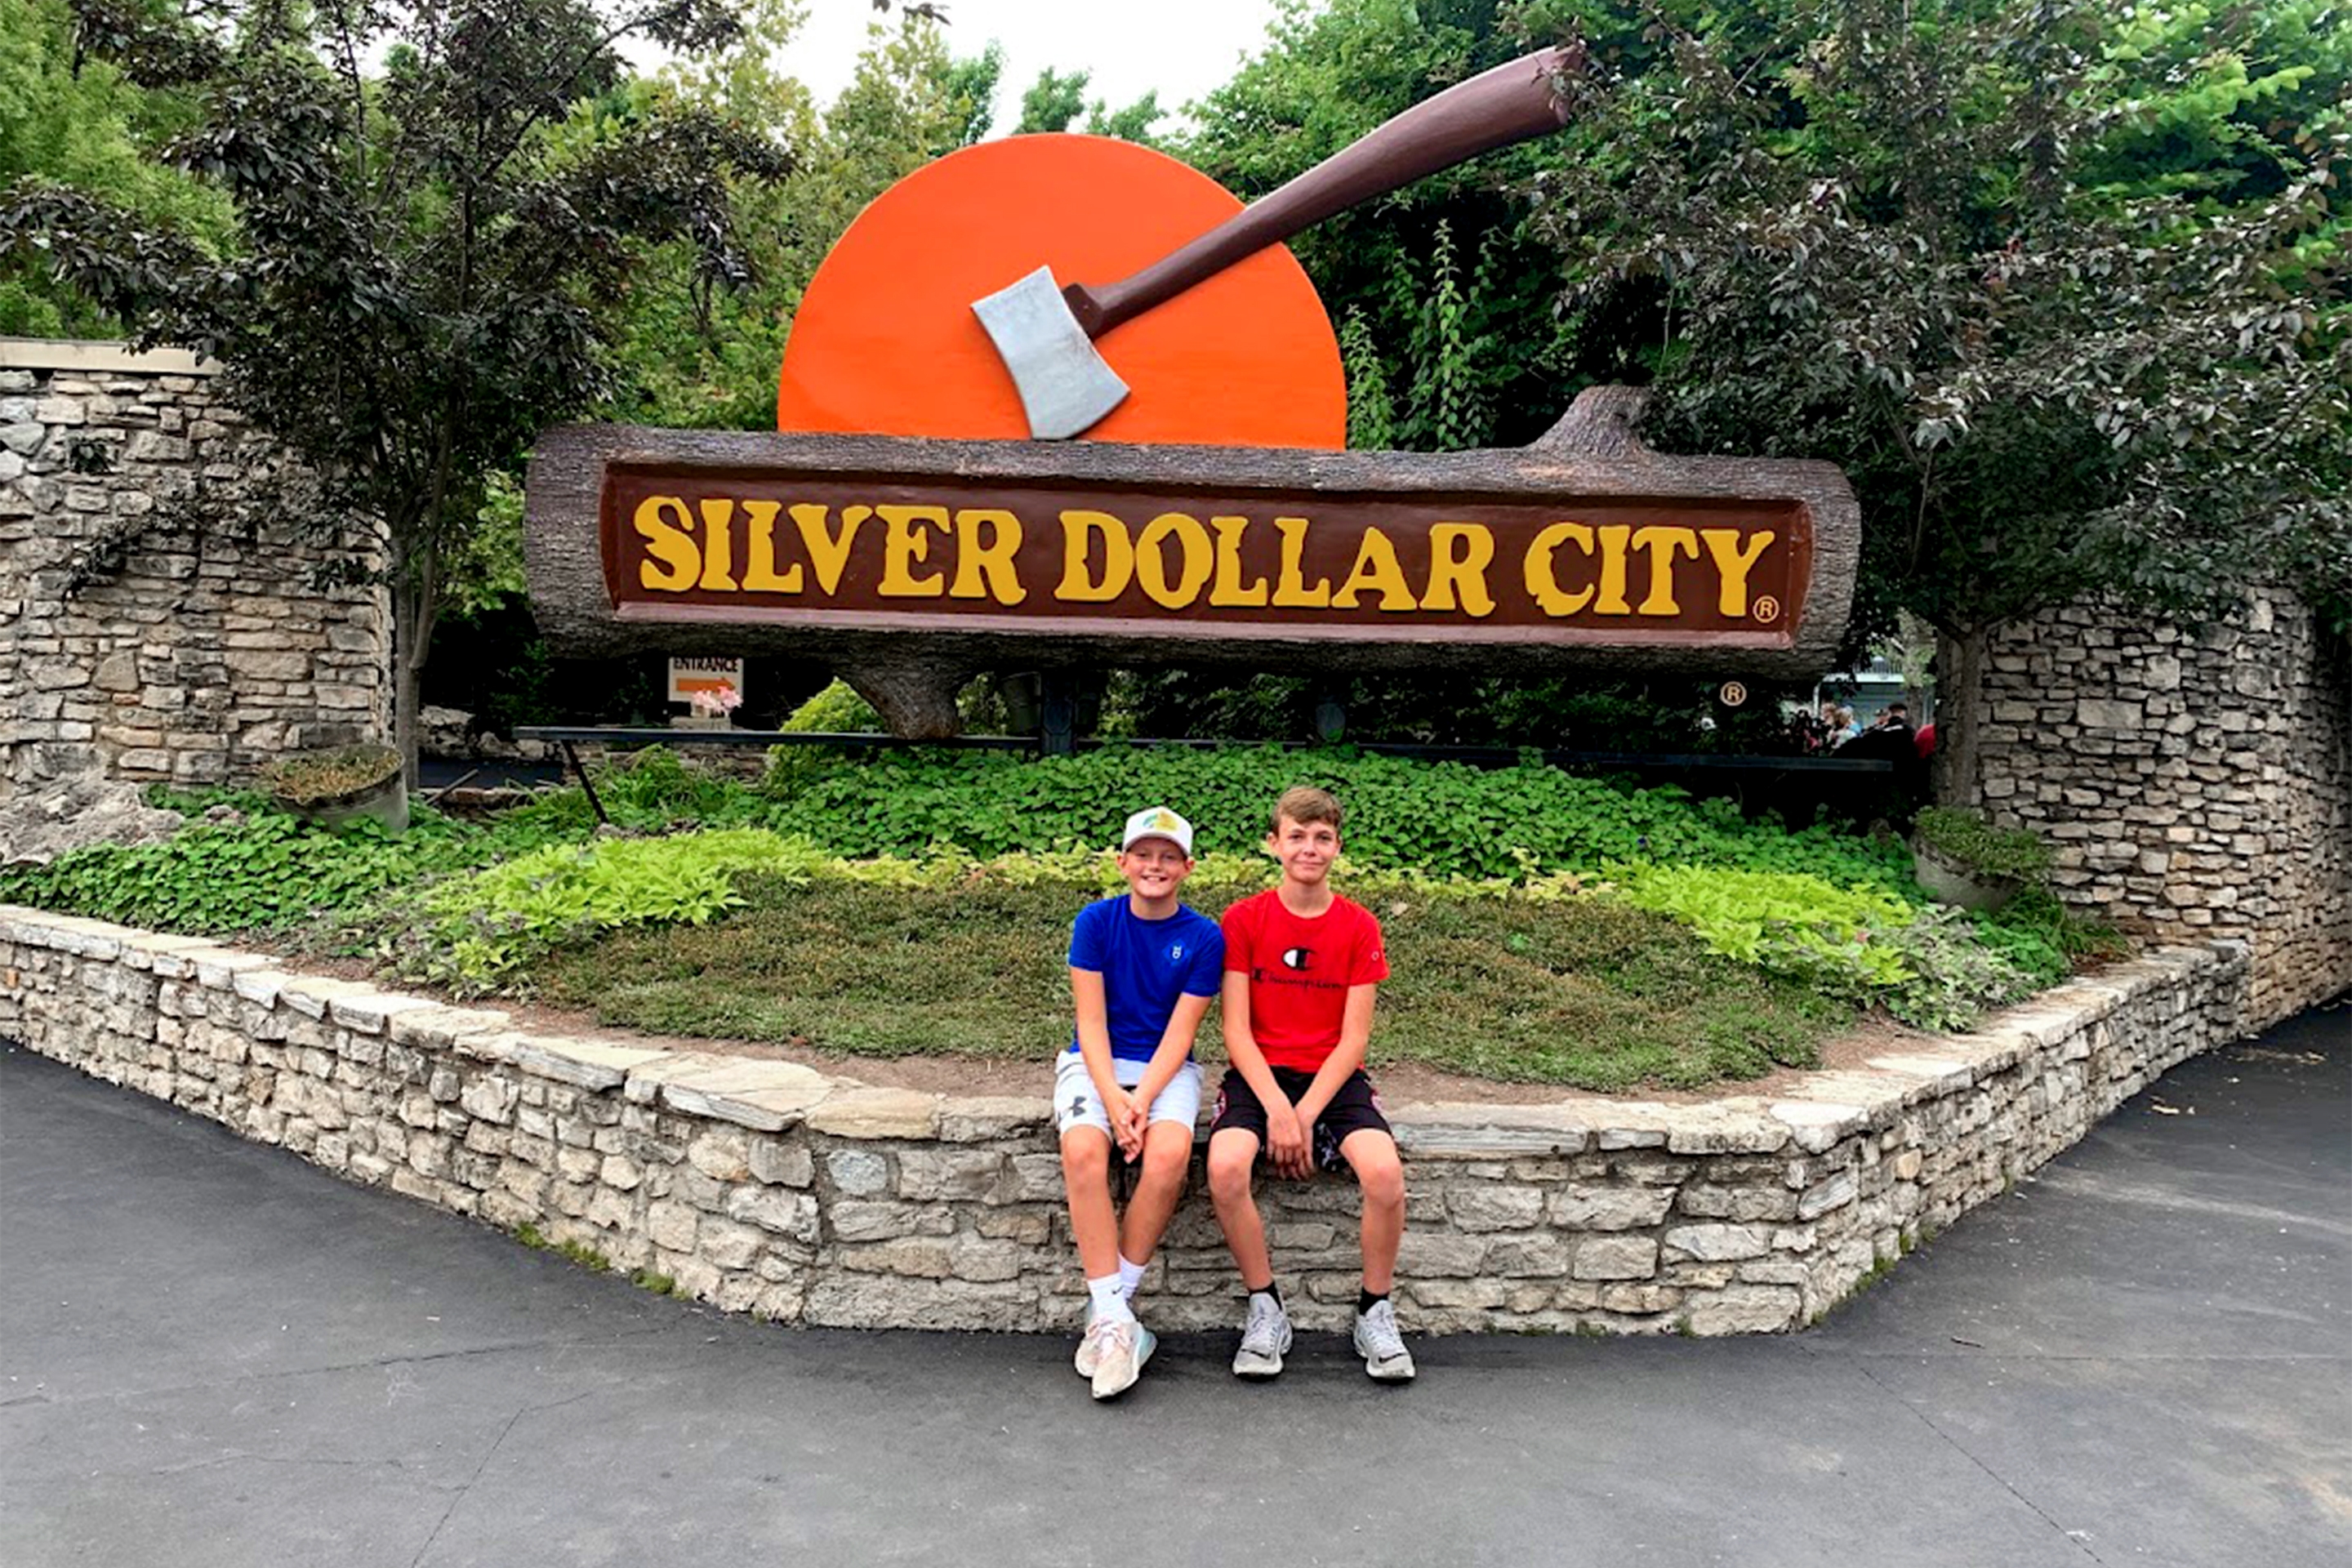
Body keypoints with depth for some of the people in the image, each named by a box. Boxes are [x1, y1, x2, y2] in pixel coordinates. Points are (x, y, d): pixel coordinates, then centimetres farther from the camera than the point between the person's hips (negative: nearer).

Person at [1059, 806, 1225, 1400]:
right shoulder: (1096, 921, -2)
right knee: (1083, 1150, -32)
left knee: (1169, 1152, -32)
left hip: (1167, 1069, 0)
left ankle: (1108, 1306, -18)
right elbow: (1091, 1022, -5)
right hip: (1095, 1063, 0)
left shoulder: (1204, 937, -2)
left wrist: (1142, 1101, -19)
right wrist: (1113, 1100, -18)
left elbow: (1179, 1032, -6)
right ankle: (1112, 1316, -26)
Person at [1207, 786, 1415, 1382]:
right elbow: (1235, 1030, -5)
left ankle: (1375, 1312, -3)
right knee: (1226, 1166, -31)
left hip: (1333, 1078, 1)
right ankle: (1265, 1308, -8)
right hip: (1259, 1074, 0)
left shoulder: (1358, 926, 0)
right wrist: (1277, 1109, -17)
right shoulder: (1243, 920, -2)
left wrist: (1306, 1114, -14)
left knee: (1385, 1171, -28)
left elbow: (1353, 1039, -3)